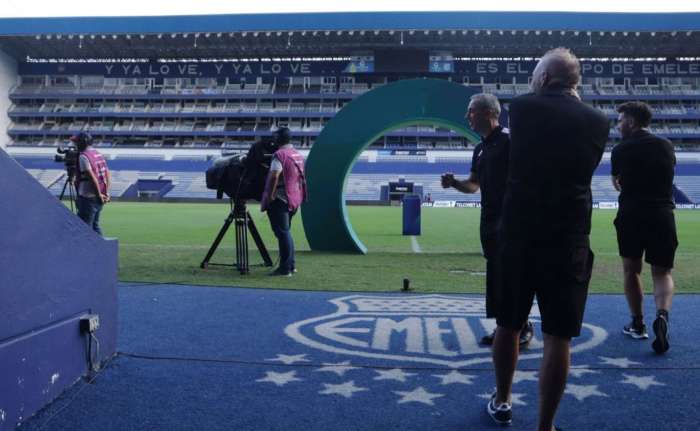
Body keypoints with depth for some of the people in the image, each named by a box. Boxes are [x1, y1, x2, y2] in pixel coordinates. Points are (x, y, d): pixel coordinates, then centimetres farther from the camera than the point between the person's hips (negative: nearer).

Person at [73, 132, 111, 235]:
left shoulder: (83, 156, -12)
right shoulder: (98, 154, 14)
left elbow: (92, 177, -20)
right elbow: (108, 174, 11)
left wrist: (99, 194, -15)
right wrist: (106, 193, 6)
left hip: (88, 197, -9)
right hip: (99, 199, 9)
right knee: (95, 225, 16)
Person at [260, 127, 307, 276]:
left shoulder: (280, 155, -14)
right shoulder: (298, 155, 14)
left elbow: (274, 176, -23)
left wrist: (270, 196, -18)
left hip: (280, 199, -9)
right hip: (294, 199, 9)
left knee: (282, 232, -6)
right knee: (286, 231, 19)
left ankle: (285, 268, -4)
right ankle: (291, 265, 24)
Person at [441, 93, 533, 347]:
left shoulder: (507, 141, -10)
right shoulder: (480, 148, 17)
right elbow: (474, 185, 22)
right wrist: (454, 182, 2)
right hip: (489, 219, 8)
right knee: (495, 274, 10)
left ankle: (523, 327, 5)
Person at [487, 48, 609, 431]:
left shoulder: (522, 107, -2)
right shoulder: (597, 122, 0)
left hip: (518, 234, 1)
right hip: (569, 240, 0)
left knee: (507, 326, 17)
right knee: (558, 338, 5)